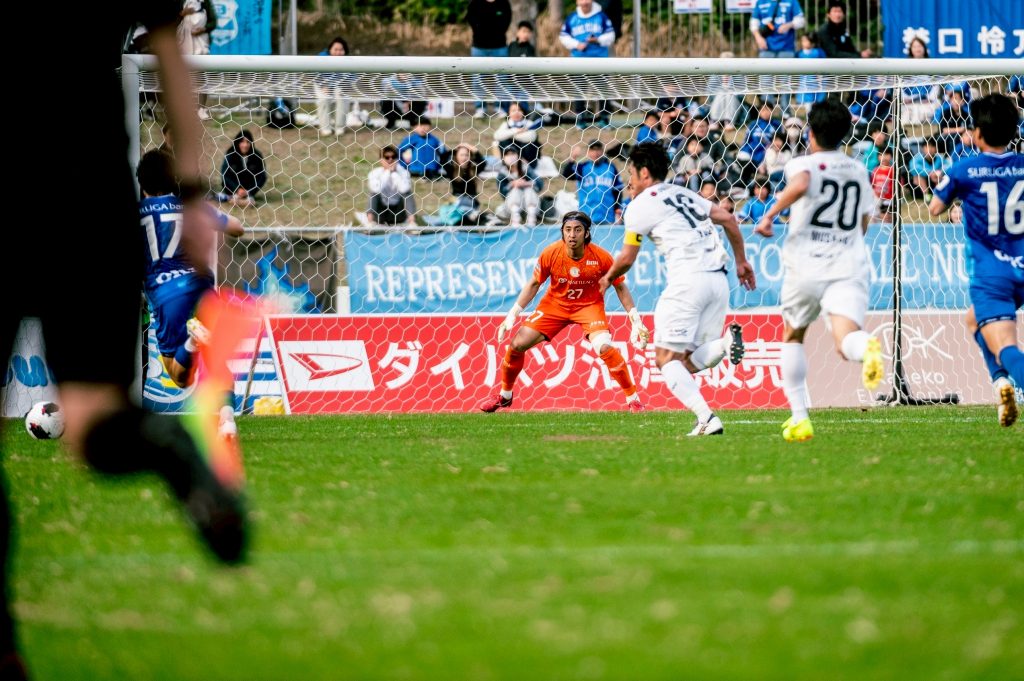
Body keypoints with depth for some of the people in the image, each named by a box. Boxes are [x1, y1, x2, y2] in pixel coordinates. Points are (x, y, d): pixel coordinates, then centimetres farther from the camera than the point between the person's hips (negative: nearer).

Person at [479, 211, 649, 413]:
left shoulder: (601, 257, -22)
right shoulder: (550, 254, -19)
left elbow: (620, 287, -6)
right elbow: (534, 284, -2)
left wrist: (636, 320, -9)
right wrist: (512, 315, -5)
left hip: (589, 304, -2)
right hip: (555, 303, 2)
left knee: (604, 347, -28)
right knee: (517, 344, -6)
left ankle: (633, 399, -13)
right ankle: (504, 397, 19)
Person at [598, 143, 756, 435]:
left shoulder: (640, 205, 3)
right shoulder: (684, 194, 24)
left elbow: (627, 259, 9)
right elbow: (728, 219, 23)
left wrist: (607, 278, 29)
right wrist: (741, 261, 29)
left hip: (688, 279, -8)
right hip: (719, 279, 8)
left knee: (667, 359, -2)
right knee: (689, 363, 11)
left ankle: (706, 418, -21)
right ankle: (726, 341, -20)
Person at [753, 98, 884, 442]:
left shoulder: (805, 164, 2)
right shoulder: (859, 171, 18)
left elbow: (800, 184, -24)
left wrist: (769, 216, -16)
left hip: (807, 268, -2)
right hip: (850, 268, 2)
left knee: (792, 336, 21)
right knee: (846, 339, -17)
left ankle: (799, 418, 18)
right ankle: (867, 346, -55)